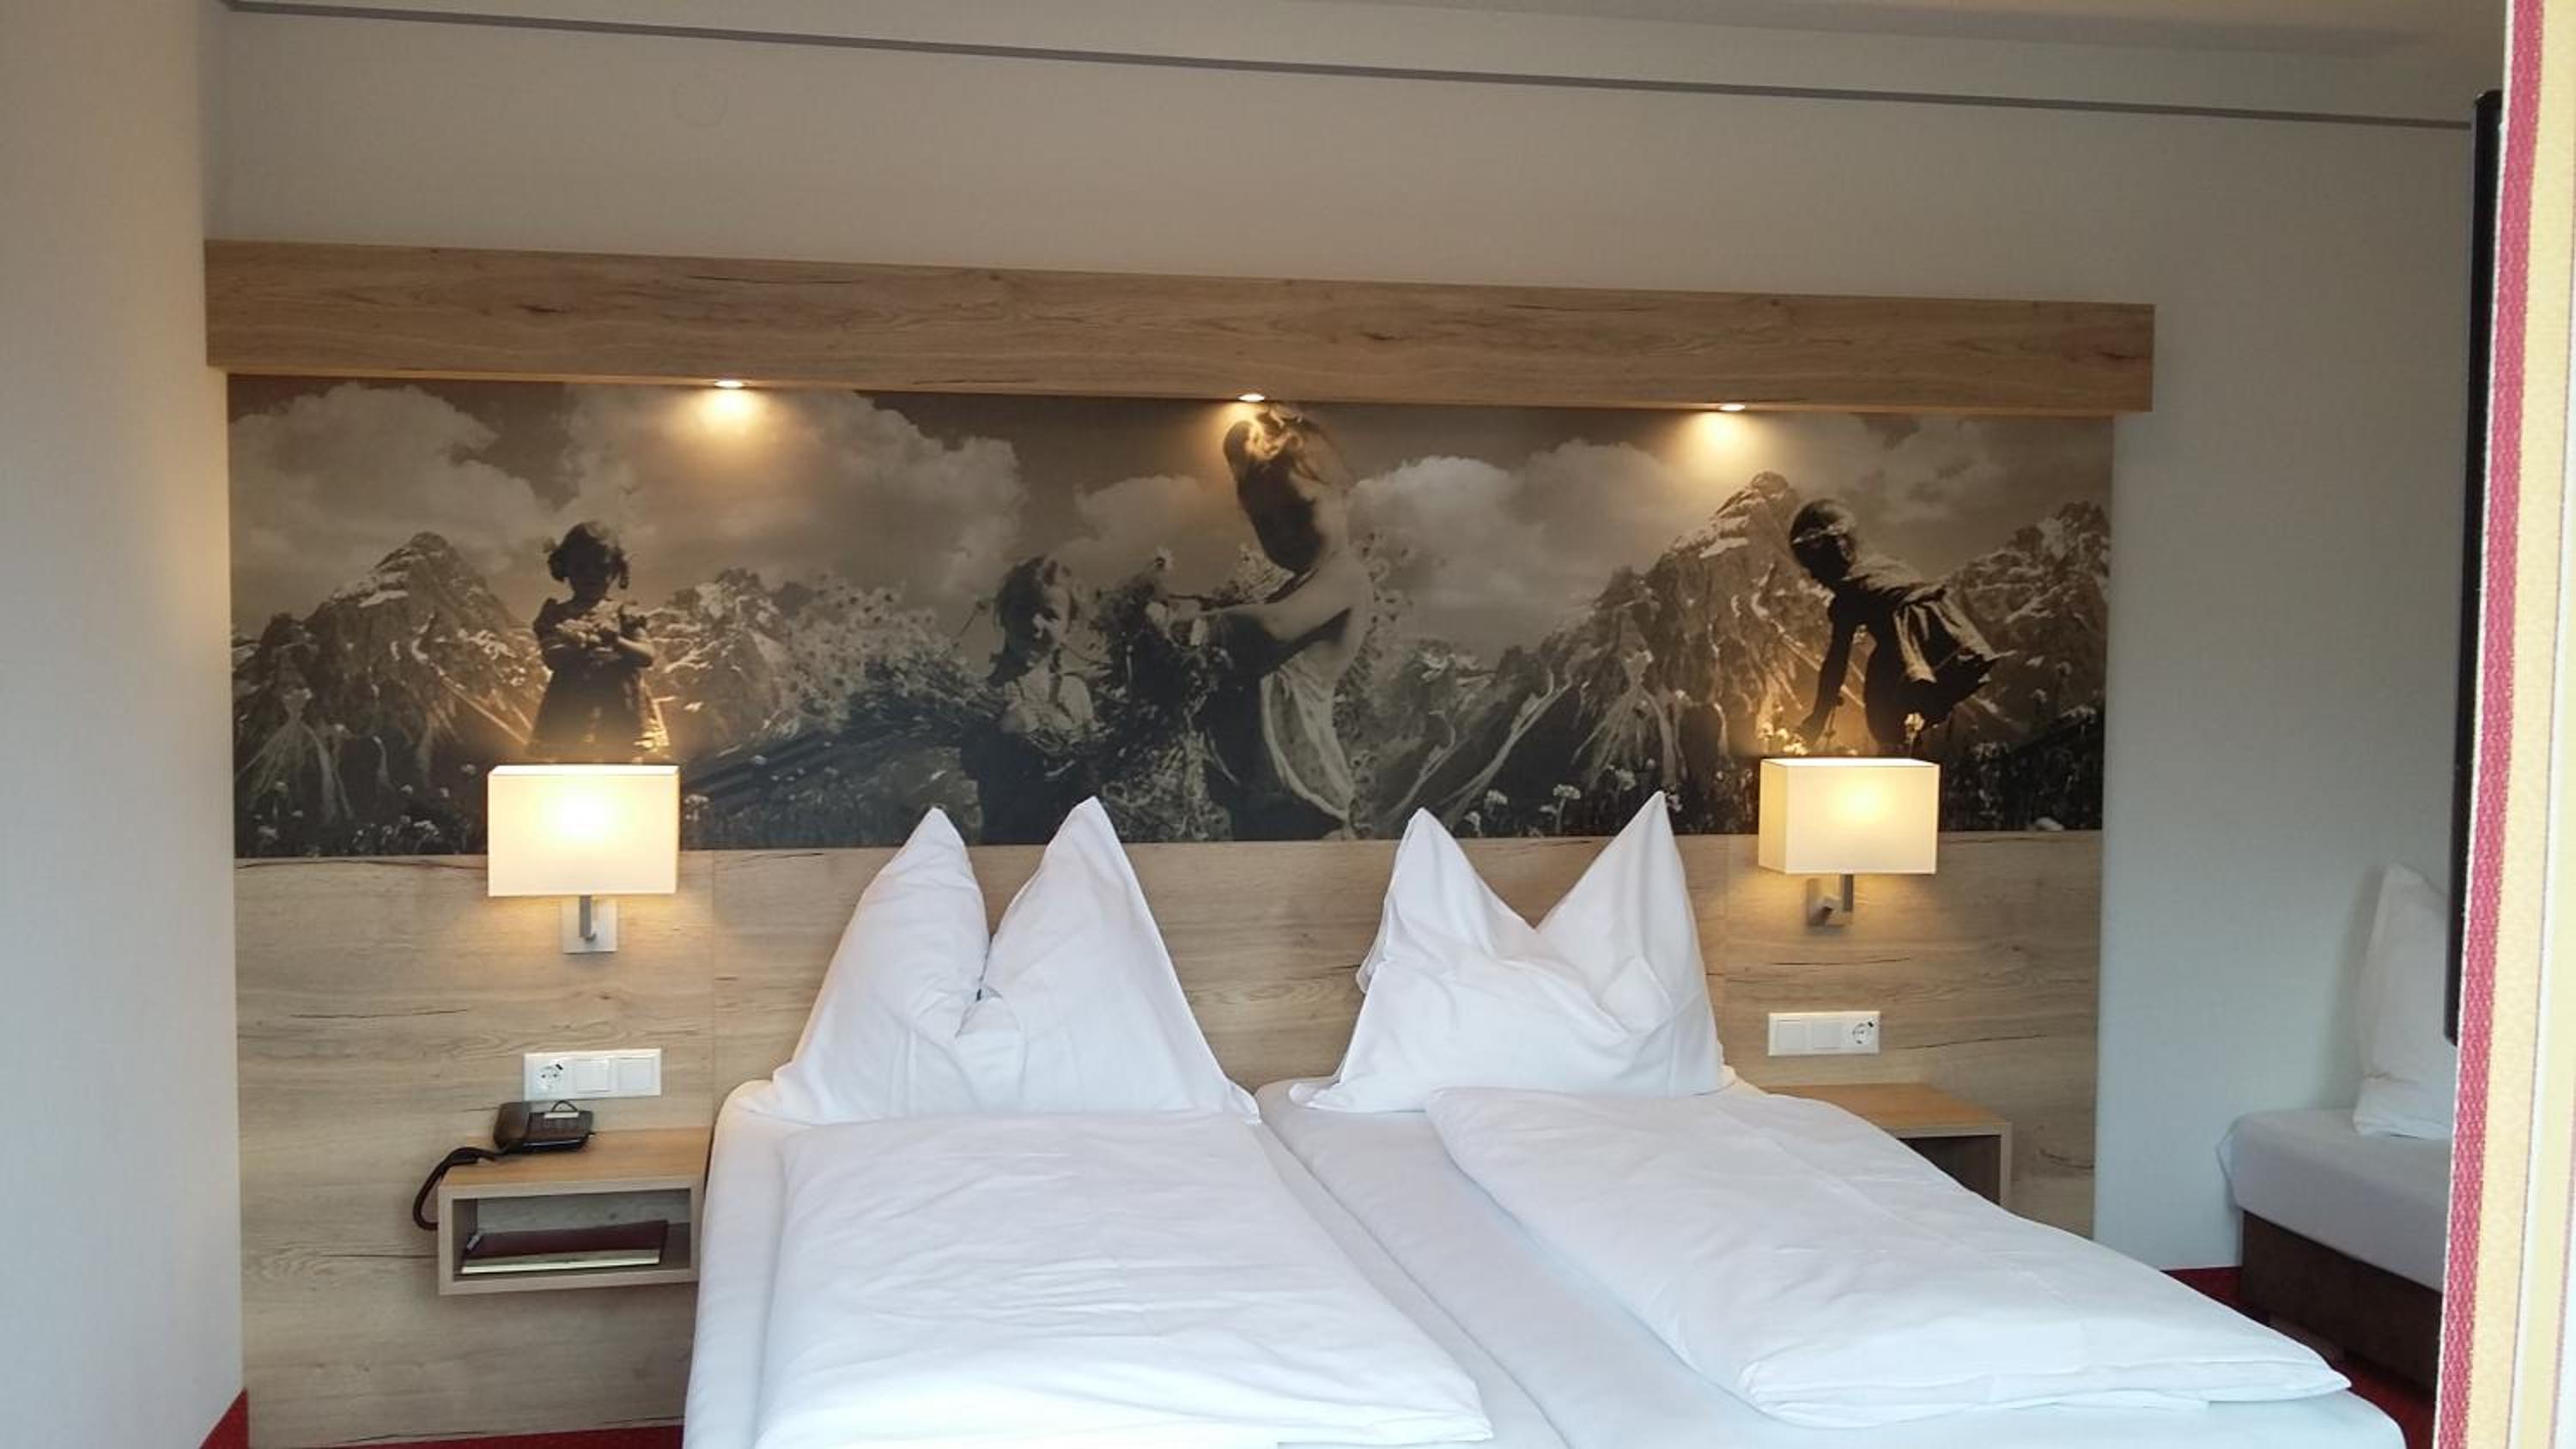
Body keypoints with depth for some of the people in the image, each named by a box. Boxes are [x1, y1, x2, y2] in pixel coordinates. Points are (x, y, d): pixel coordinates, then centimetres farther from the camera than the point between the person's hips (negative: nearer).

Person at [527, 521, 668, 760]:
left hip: (618, 707, 0)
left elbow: (647, 656, -5)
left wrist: (617, 641, -23)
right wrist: (578, 647, -27)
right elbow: (551, 658, -8)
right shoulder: (557, 614, 5)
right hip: (572, 708, 0)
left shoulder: (622, 614, 5)